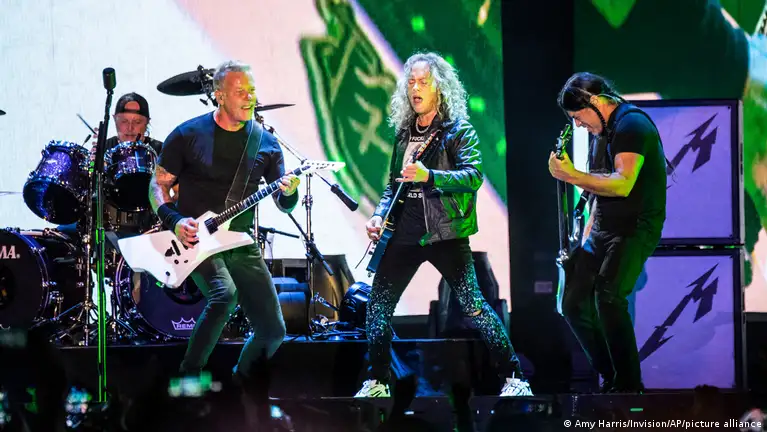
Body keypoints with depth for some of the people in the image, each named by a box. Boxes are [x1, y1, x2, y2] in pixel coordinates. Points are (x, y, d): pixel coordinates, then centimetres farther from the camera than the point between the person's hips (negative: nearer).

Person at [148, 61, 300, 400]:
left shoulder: (265, 143, 4)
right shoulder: (188, 135, -4)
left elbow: (283, 206, 6)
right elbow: (159, 184, 2)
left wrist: (289, 193, -18)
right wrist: (174, 221, -15)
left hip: (242, 243, 4)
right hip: (195, 237, -4)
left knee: (273, 330, -2)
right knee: (224, 293, -34)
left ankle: (239, 387, 26)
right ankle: (188, 377, -17)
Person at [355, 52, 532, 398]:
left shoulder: (458, 130, -2)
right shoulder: (403, 133, 16)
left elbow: (474, 175, -15)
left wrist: (429, 176, -27)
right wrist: (380, 215, 7)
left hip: (445, 233, -6)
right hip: (405, 233, 6)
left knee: (472, 305, -12)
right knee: (377, 305, 3)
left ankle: (514, 378, -7)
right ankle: (378, 383, 14)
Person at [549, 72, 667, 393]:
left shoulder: (631, 124, -13)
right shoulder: (599, 132, 17)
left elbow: (622, 185, -25)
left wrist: (572, 176, -23)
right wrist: (586, 237, 18)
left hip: (637, 228, -10)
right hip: (603, 230, 10)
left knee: (607, 295, -27)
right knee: (573, 303, 4)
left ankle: (629, 385, -20)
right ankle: (609, 378, 15)